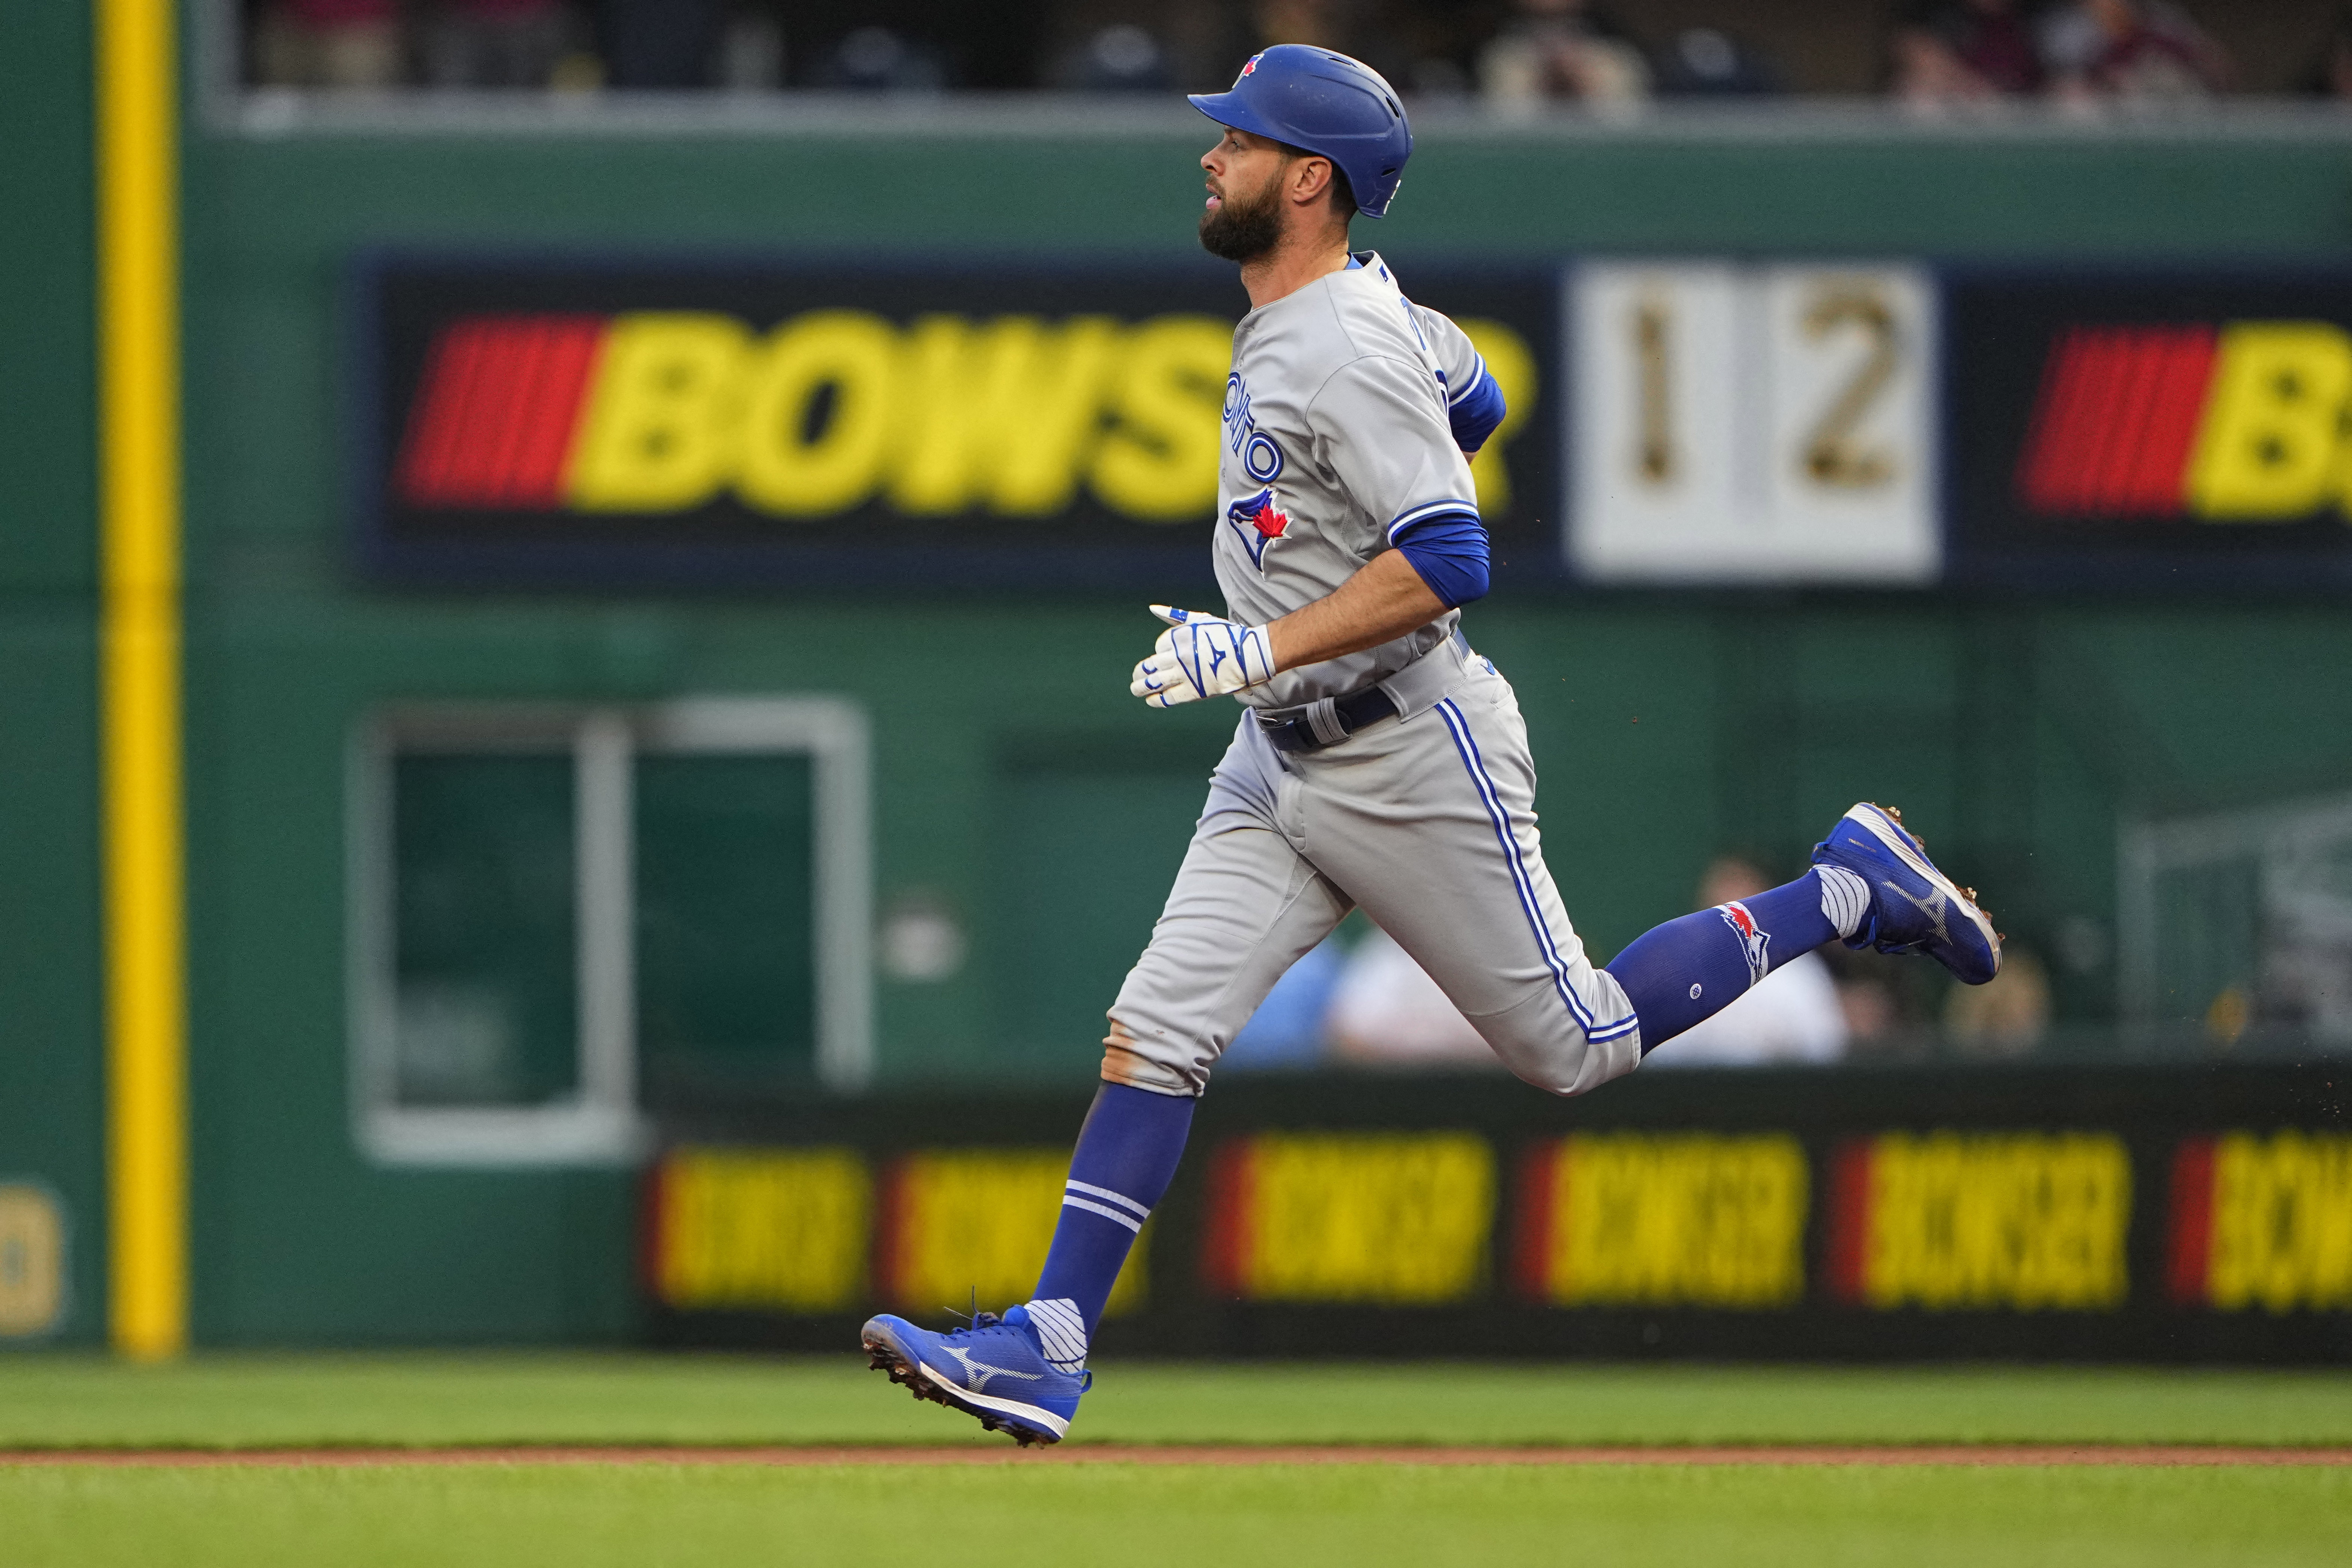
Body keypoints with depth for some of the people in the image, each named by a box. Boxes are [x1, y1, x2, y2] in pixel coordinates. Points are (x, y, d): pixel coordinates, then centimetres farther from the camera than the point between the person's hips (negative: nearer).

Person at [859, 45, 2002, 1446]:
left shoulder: (1347, 353, -23)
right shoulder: (1358, 305, 7)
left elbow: (1448, 564, -30)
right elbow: (1472, 401, 25)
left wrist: (1264, 650, -31)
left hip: (1416, 764, -9)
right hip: (1284, 767, 9)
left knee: (1576, 1048, 4)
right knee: (1157, 1031, -3)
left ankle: (1851, 890, 19)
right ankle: (1047, 1352, -7)